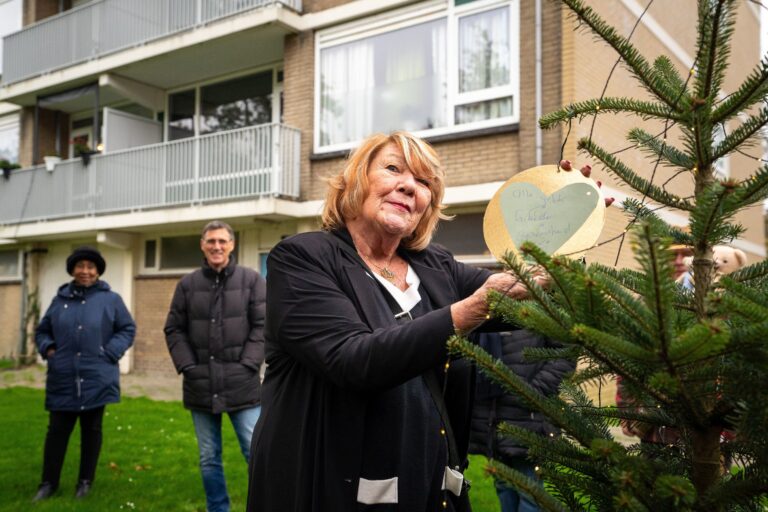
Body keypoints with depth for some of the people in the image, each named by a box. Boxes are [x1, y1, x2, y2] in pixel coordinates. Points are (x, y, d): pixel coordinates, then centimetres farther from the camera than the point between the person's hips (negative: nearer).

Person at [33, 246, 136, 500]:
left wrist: (109, 353, -9)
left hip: (96, 379, -2)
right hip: (63, 379, 2)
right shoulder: (60, 299, 8)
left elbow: (127, 329, 3)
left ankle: (85, 481, 22)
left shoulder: (110, 299, 1)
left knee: (91, 429, 9)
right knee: (57, 430, 6)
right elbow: (42, 330, 18)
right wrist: (47, 348, -1)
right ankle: (49, 482, 19)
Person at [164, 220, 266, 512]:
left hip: (242, 385, -2)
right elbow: (174, 330, 9)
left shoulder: (251, 279, 1)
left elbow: (262, 325, -1)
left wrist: (248, 364, -9)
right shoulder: (188, 284, 7)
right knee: (209, 460, 13)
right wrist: (188, 366, -2)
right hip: (200, 386, 3)